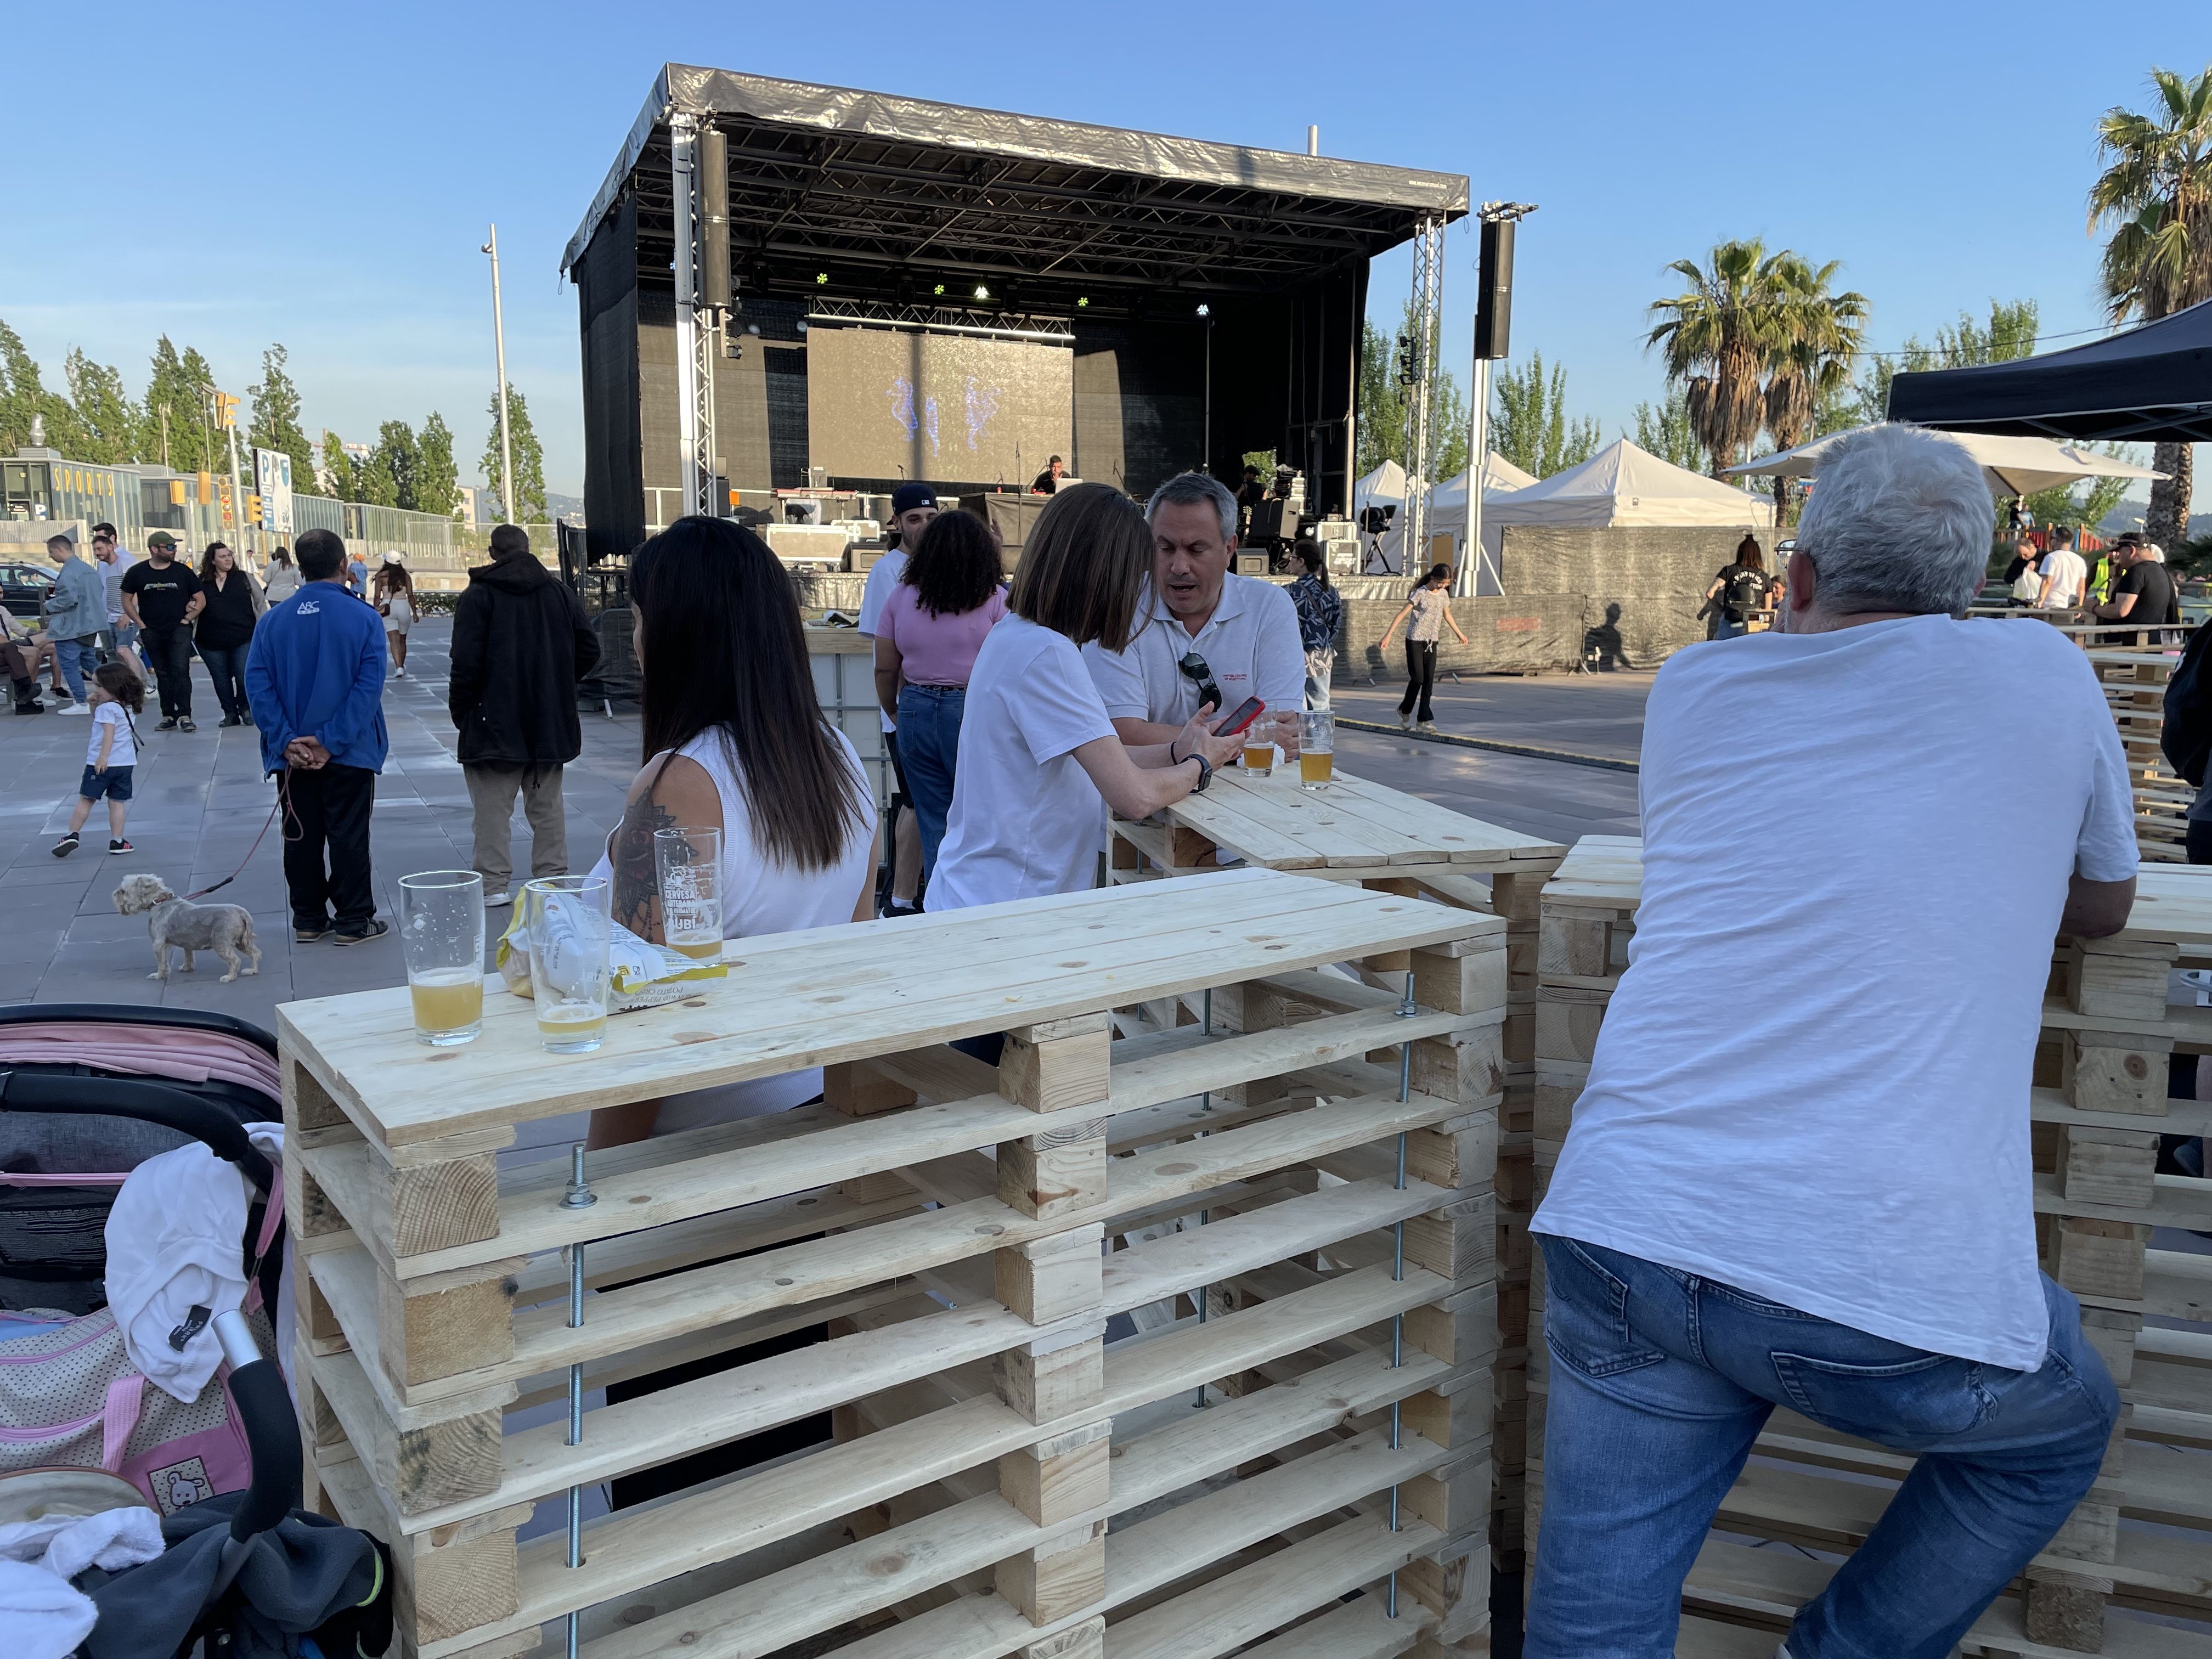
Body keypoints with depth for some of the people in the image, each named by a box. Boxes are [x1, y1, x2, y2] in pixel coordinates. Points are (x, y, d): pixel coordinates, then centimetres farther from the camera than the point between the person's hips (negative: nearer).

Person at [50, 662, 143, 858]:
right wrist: (95, 708, 13)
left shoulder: (107, 708, -10)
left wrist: (103, 757, -28)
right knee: (117, 802, 7)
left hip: (103, 763, -7)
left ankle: (72, 835, 5)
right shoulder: (127, 708, 14)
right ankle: (117, 842, 5)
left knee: (86, 799, 3)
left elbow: (109, 732, -22)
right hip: (126, 763, 7)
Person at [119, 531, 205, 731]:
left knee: (180, 670, -14)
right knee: (163, 675, 7)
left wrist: (187, 620, -3)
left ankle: (184, 715, -13)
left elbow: (201, 600, 6)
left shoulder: (183, 571, 0)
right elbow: (127, 601, 9)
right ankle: (169, 716, 13)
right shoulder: (137, 572, 1)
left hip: (179, 629, -1)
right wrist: (141, 625, 1)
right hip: (152, 632, 1)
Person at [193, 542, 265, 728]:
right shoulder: (202, 583, 6)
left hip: (243, 640, -2)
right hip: (211, 643, 2)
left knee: (244, 676, -6)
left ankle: (246, 709, 15)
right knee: (221, 679, 6)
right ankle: (230, 713, 17)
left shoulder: (244, 578, 4)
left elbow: (260, 603, 8)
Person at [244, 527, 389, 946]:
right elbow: (369, 687, -16)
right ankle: (353, 921, 10)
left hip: (292, 756, 3)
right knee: (349, 837, 5)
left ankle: (308, 920, 21)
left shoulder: (273, 620, 0)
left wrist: (286, 741, -8)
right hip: (350, 754, -3)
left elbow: (258, 684, -5)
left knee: (301, 837, 13)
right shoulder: (363, 618, -10)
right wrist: (332, 742, -15)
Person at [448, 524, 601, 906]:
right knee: (547, 806, 12)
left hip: (495, 722, -4)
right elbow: (589, 650, 7)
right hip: (550, 723, 5)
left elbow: (466, 663, -15)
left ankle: (494, 884, 2)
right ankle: (552, 877, 17)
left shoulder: (478, 595, -8)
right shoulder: (559, 592, 6)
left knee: (493, 807, 1)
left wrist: (459, 712, -3)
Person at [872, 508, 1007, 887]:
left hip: (917, 711, 4)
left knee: (934, 825, 11)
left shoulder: (901, 597, 5)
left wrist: (896, 714, 24)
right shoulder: (995, 600, -6)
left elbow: (884, 670, 9)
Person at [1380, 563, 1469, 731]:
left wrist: (1460, 634, 35)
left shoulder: (1444, 594, 8)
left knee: (1429, 681, 0)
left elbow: (1447, 615, 24)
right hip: (1415, 640, -5)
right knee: (1418, 678, -7)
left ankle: (1424, 721, 0)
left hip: (1432, 641, 5)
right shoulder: (1420, 594, -11)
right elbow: (1402, 614, -13)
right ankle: (1404, 710, 17)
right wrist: (1388, 635, -20)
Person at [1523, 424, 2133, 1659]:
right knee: (2063, 1429, 32)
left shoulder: (1695, 688, 11)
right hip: (1890, 1288, -1)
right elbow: (2103, 908, 24)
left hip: (1627, 1229, 2)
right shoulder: (2043, 676, 6)